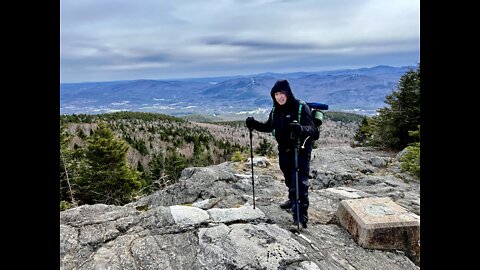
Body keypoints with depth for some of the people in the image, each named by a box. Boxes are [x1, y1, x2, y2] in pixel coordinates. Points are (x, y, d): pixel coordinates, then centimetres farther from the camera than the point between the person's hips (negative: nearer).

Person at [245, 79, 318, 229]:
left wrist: (301, 129, -47)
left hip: (300, 150, -7)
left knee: (300, 182, -9)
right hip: (284, 150, 7)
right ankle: (293, 201, 49)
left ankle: (301, 216, 2)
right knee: (289, 179, 24)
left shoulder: (301, 107, -18)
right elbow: (269, 126, 15)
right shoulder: (276, 110, 1)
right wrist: (254, 124, 0)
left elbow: (313, 128, -26)